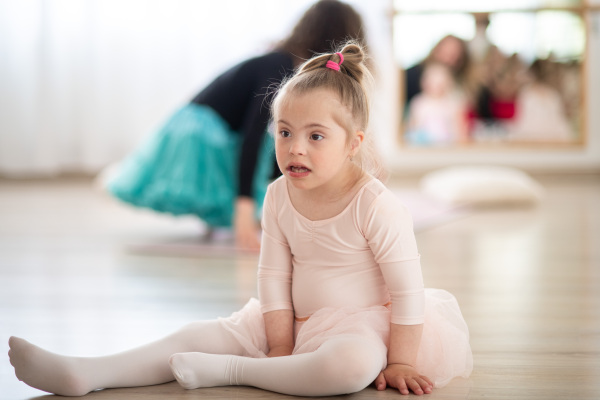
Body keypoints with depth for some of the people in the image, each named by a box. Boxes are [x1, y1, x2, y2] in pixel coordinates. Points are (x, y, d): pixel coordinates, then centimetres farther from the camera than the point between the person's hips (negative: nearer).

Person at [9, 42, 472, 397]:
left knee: (353, 363, -39)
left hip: (362, 324, -5)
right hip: (294, 320, 5)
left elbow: (408, 287, -16)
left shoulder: (377, 205, -20)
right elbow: (274, 275, -1)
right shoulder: (279, 197, -4)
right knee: (205, 334, -9)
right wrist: (280, 348, -6)